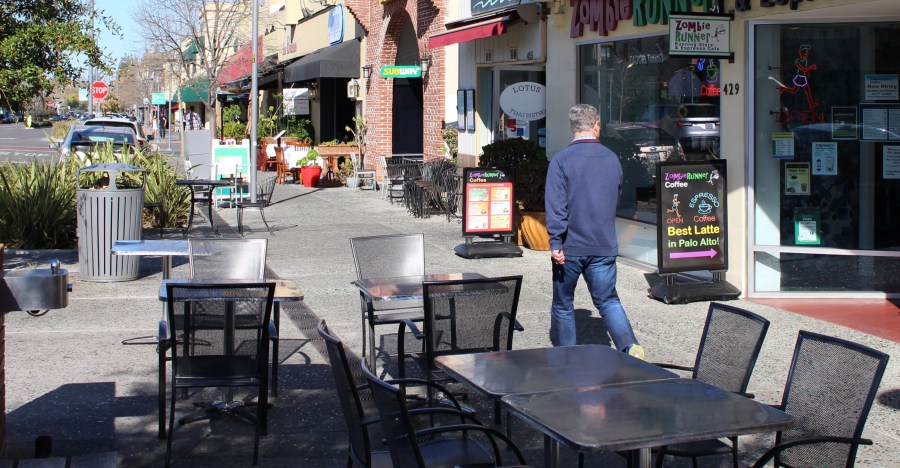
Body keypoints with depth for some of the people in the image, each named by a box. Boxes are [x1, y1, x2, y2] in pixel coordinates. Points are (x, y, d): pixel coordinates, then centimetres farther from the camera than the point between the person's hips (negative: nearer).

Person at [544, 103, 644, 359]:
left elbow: (555, 204, -15)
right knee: (608, 300, 10)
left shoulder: (561, 159, -8)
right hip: (604, 246, 3)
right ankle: (631, 346, -11)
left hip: (570, 247, -3)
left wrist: (556, 243, -16)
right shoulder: (612, 158, 6)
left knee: (563, 304, 11)